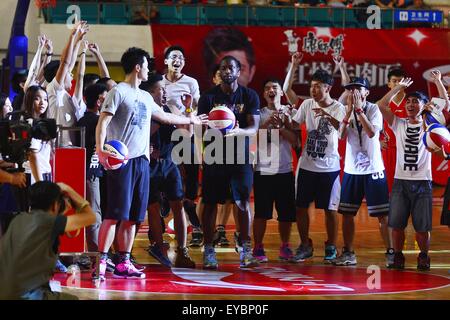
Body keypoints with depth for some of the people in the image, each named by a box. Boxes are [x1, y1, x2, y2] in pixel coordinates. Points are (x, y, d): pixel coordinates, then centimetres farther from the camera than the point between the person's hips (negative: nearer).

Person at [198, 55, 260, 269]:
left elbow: (254, 127, -7)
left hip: (240, 156, 0)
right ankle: (209, 250, 7)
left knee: (243, 202, -6)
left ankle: (246, 251, -2)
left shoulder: (249, 96, 2)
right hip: (214, 157, 0)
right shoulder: (208, 97, 1)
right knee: (210, 203, 0)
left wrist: (238, 131, -29)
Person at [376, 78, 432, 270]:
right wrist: (399, 87, 6)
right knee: (397, 224, -2)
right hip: (400, 180, 2)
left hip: (422, 182, -2)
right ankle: (398, 257, 12)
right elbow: (382, 105, 2)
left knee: (422, 226, -1)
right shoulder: (399, 124, 10)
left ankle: (423, 257, 16)